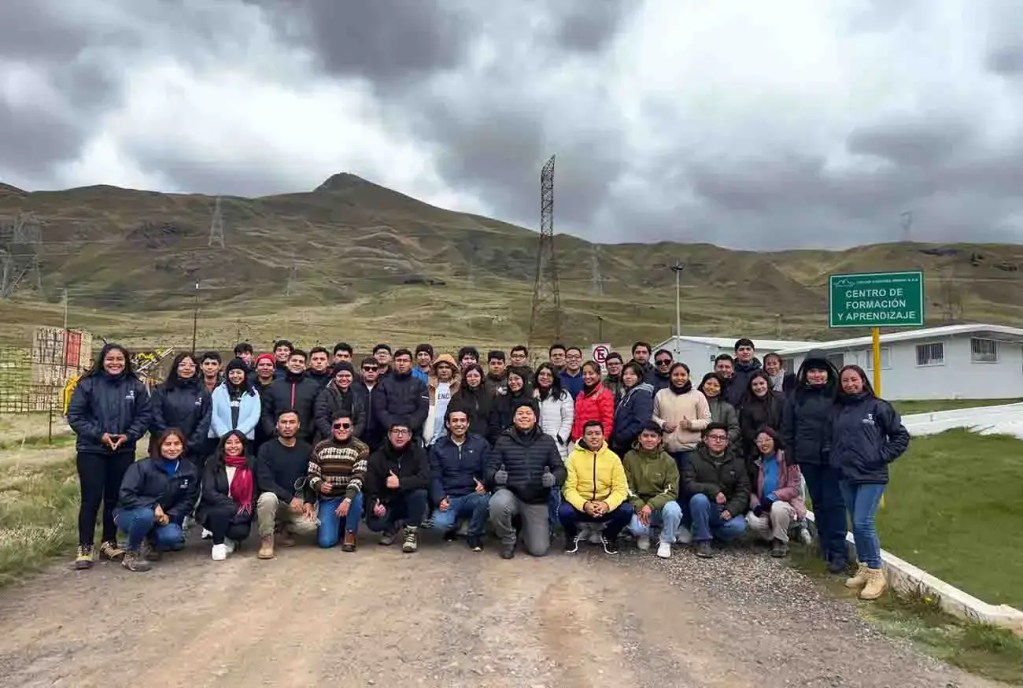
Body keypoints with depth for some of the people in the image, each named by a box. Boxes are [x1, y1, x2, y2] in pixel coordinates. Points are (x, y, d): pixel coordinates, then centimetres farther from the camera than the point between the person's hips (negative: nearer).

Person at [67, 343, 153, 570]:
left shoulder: (136, 386, 2)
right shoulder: (88, 384, -4)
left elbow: (145, 415, 3)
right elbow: (74, 415, -5)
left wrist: (129, 435, -11)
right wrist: (98, 434, -14)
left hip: (123, 452, 3)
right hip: (91, 450, -2)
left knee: (115, 498, 10)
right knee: (91, 499, -3)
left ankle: (109, 542, 23)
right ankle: (84, 548, 7)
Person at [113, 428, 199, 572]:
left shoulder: (189, 470, -6)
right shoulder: (142, 466, -18)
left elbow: (188, 501, -3)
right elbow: (126, 496, -21)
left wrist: (169, 516, -19)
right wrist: (153, 507, -29)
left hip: (164, 517, 3)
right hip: (130, 514, -3)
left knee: (174, 538, -28)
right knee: (146, 514, -39)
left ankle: (150, 543, 10)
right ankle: (131, 554, -12)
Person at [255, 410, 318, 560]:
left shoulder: (306, 449, 2)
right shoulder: (266, 448, -9)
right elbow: (264, 481, -18)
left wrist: (309, 502, -12)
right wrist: (289, 498, -25)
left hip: (297, 501, 2)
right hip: (274, 499, -2)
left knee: (311, 525, -25)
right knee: (268, 498, -37)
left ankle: (281, 530, 8)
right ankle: (266, 539, -12)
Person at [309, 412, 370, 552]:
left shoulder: (361, 448, -10)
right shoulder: (320, 447, 0)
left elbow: (358, 477, -20)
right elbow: (312, 474, 2)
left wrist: (347, 500, -36)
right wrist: (319, 485, -22)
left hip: (350, 497, -2)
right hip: (328, 499, 2)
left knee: (357, 497, -38)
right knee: (325, 541, -14)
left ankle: (350, 533, -10)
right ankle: (340, 524, 23)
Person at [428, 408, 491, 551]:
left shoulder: (481, 443, 6)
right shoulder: (438, 447, 7)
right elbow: (435, 477, 1)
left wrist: (484, 484, -21)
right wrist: (440, 499, -17)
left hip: (472, 496, 0)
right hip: (449, 498, 0)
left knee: (485, 499, -36)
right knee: (440, 523, -31)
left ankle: (475, 534, -5)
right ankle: (453, 526, 10)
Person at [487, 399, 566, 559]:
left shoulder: (547, 441, 6)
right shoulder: (503, 440, 3)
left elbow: (560, 468, 3)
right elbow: (490, 468, 0)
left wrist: (554, 478, -22)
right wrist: (495, 476, -25)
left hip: (536, 500, 1)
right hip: (510, 493, -1)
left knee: (538, 550, -6)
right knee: (498, 503, -38)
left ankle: (534, 527, 32)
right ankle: (508, 539, -4)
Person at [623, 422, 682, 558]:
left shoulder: (668, 460, -6)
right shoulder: (630, 457, -4)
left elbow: (671, 491, -11)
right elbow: (627, 487, -4)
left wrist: (651, 505, -25)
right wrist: (639, 506, -20)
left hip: (661, 505, 0)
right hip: (639, 505, 0)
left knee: (673, 509, -35)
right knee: (636, 527, -33)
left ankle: (666, 542, -4)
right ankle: (644, 534, 9)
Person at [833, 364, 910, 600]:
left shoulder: (878, 407, -4)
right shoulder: (838, 410, 9)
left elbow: (901, 436, -1)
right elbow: (832, 439, 21)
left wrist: (882, 457, -6)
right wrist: (836, 459, 7)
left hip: (871, 476, -5)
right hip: (846, 476, 5)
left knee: (863, 523, -11)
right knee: (856, 524, 11)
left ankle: (876, 574, 0)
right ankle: (864, 569, 22)